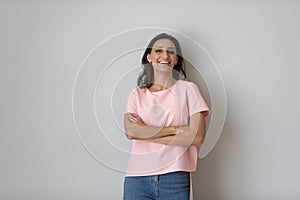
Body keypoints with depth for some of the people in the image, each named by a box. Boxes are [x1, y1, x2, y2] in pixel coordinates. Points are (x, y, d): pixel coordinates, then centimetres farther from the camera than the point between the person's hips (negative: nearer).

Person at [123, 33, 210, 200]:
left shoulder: (188, 89, 2)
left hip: (175, 179, -1)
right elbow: (130, 131, -8)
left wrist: (146, 133, -6)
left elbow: (198, 137, -8)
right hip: (137, 177, 2)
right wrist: (176, 130, -12)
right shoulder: (137, 94, 8)